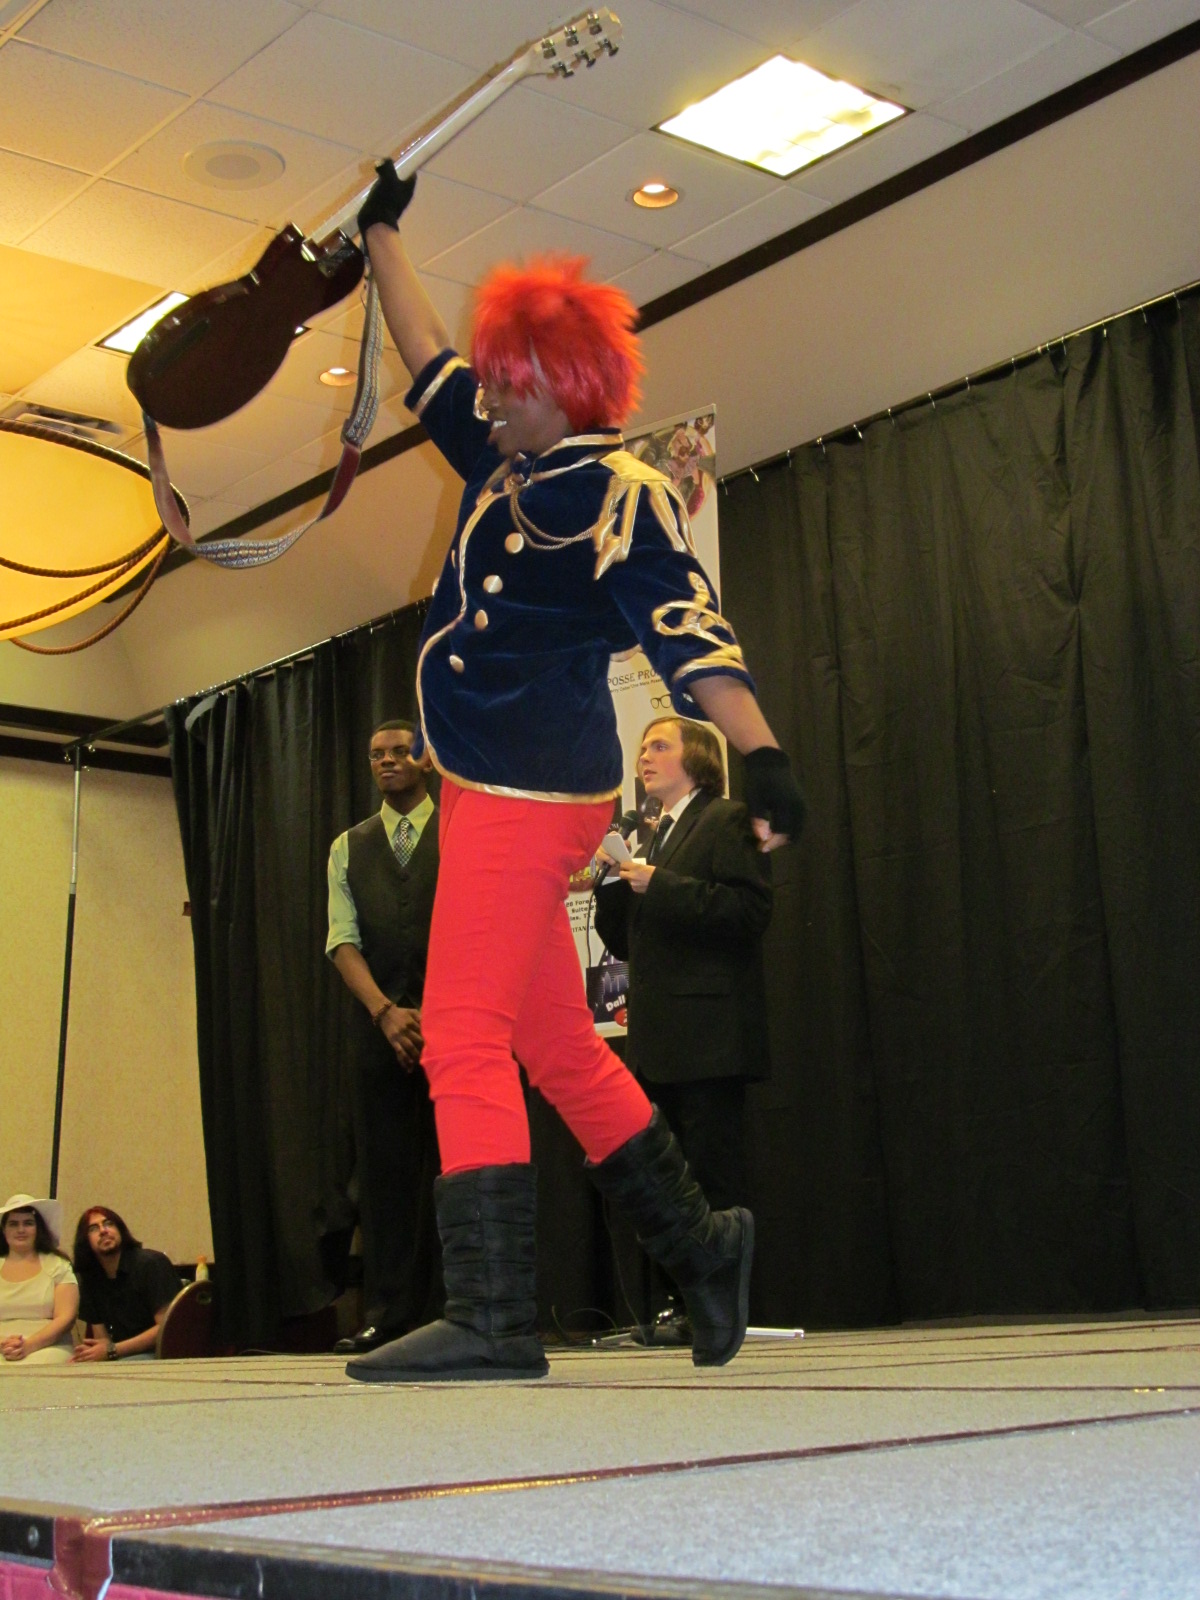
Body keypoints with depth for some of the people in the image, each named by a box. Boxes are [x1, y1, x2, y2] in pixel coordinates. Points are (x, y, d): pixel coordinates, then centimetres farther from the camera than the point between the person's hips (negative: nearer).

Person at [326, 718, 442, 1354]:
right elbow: (343, 939, 7)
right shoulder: (349, 848, 17)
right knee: (385, 1167, 1)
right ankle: (387, 1314, 3)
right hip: (378, 1023, 3)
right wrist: (384, 1011, -9)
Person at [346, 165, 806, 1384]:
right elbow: (429, 367, 31)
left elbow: (690, 628, -20)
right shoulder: (510, 469, 18)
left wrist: (761, 753, -32)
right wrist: (381, 236, 37)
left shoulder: (614, 492, -8)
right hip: (495, 790, 9)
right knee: (558, 1052, 13)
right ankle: (700, 1246, 22)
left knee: (465, 1043, -14)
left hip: (532, 792, -9)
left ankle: (491, 1317, -13)